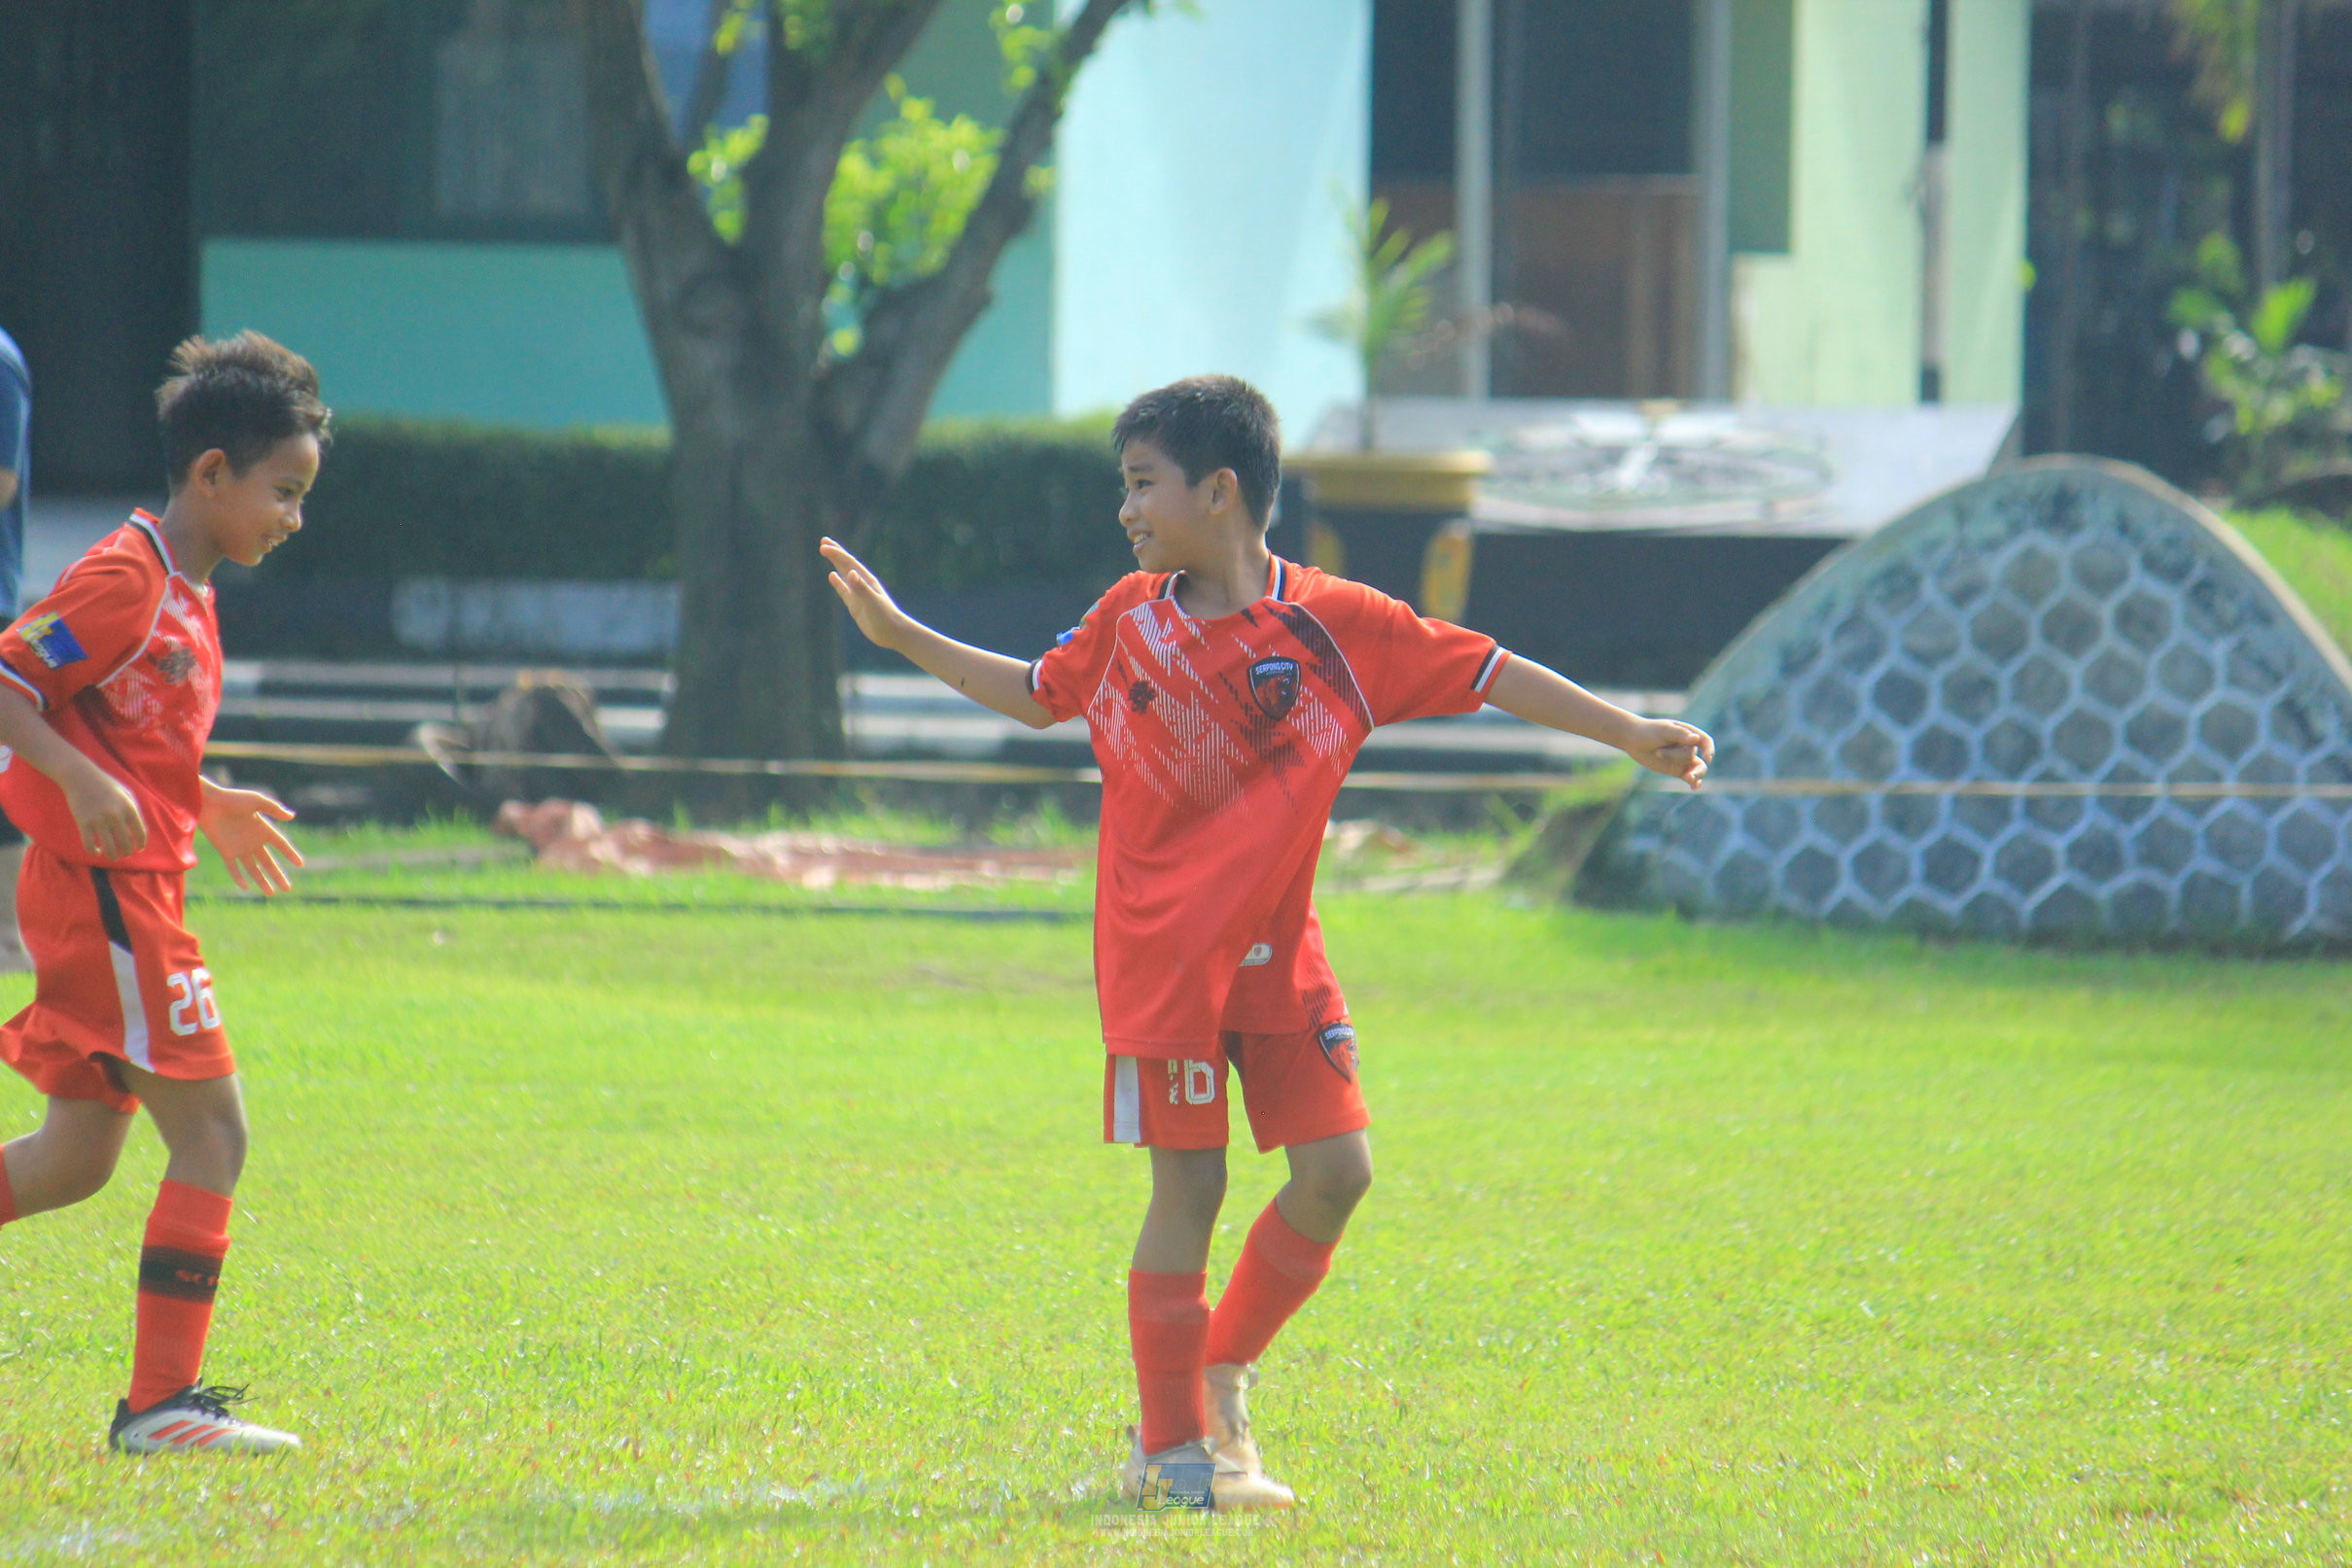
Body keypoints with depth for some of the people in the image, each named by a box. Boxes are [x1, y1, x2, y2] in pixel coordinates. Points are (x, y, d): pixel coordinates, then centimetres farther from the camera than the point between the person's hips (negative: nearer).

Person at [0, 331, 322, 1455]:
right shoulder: (125, 578, -13)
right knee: (210, 1131, -9)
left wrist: (205, 806, 22)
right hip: (107, 892, -10)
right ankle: (160, 1399, -8)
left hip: (122, 895, 10)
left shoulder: (184, 594, 17)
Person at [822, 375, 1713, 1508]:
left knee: (1336, 1170, -4)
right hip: (1159, 952, -1)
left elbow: (1487, 674, -2)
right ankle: (1170, 1446, 5)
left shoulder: (1336, 625, -5)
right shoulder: (1128, 620, 1)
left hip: (1276, 950, 1)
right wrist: (898, 633, 18)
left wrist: (1631, 734, -6)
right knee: (1188, 1184, -4)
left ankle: (1222, 1374, 18)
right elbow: (1038, 695, 19)